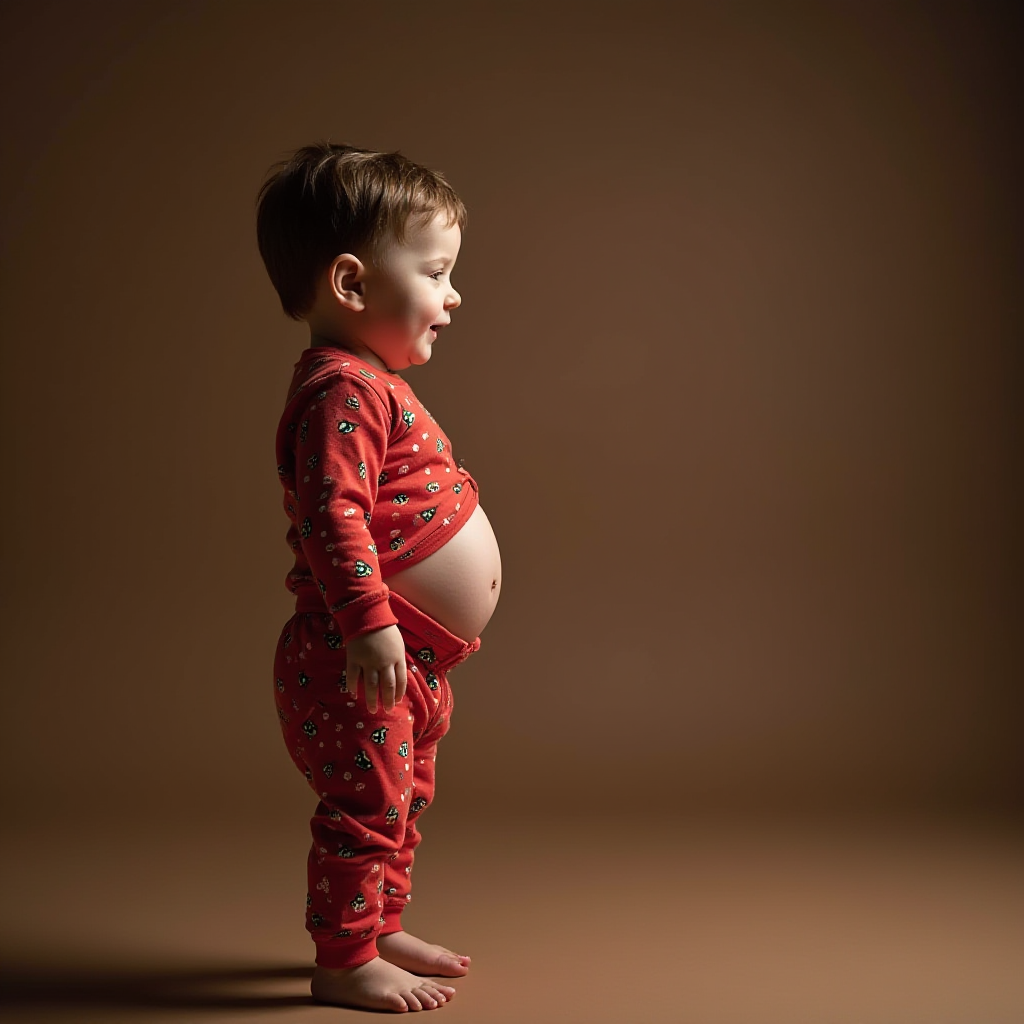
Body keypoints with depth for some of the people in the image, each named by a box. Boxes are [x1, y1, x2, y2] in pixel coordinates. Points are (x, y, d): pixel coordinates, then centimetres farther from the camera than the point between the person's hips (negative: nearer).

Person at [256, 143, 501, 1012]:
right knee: (365, 807, -1)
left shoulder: (377, 384, 15)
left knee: (403, 802, 21)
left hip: (409, 660, 11)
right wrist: (368, 618, -34)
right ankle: (346, 963, 13)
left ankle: (381, 928, 36)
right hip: (354, 662, -11)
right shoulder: (342, 390, -20)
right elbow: (331, 514, -29)